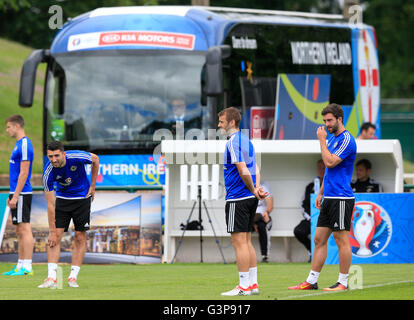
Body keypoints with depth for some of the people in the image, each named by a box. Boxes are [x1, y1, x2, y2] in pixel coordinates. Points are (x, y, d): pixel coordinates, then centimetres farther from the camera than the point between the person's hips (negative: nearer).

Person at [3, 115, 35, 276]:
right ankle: (20, 266, 13)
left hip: (21, 194, -10)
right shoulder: (19, 144, 17)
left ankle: (27, 267, -12)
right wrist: (12, 196, 22)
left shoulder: (24, 145, -14)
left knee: (24, 229, -10)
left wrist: (15, 196, -20)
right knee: (20, 231, 11)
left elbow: (24, 173, -18)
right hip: (17, 194, 10)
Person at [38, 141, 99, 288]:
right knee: (55, 236, -12)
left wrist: (92, 186, -1)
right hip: (62, 198, 0)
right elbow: (50, 205, -23)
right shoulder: (48, 173, -25)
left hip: (82, 197, 0)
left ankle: (73, 277, 1)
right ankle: (51, 278, -15)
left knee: (80, 237, -3)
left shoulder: (77, 157, -28)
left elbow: (95, 159, -3)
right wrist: (52, 231, -24)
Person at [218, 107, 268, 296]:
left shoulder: (233, 143, -15)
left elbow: (244, 171, -21)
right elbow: (255, 169, 18)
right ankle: (253, 284, 14)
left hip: (237, 199, -9)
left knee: (239, 242, -6)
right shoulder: (246, 140, 15)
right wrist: (257, 188, 4)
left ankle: (244, 286, -6)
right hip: (250, 198, 9)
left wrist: (254, 191, -9)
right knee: (247, 242, 13)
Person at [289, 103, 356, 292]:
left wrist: (322, 141, -11)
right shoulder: (333, 139, 18)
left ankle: (343, 282, -1)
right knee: (319, 239, 8)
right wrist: (321, 193, 22)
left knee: (341, 240, -5)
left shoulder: (346, 140, -11)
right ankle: (311, 281, 10)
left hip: (341, 198, -10)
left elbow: (330, 162, -21)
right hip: (329, 198, 10)